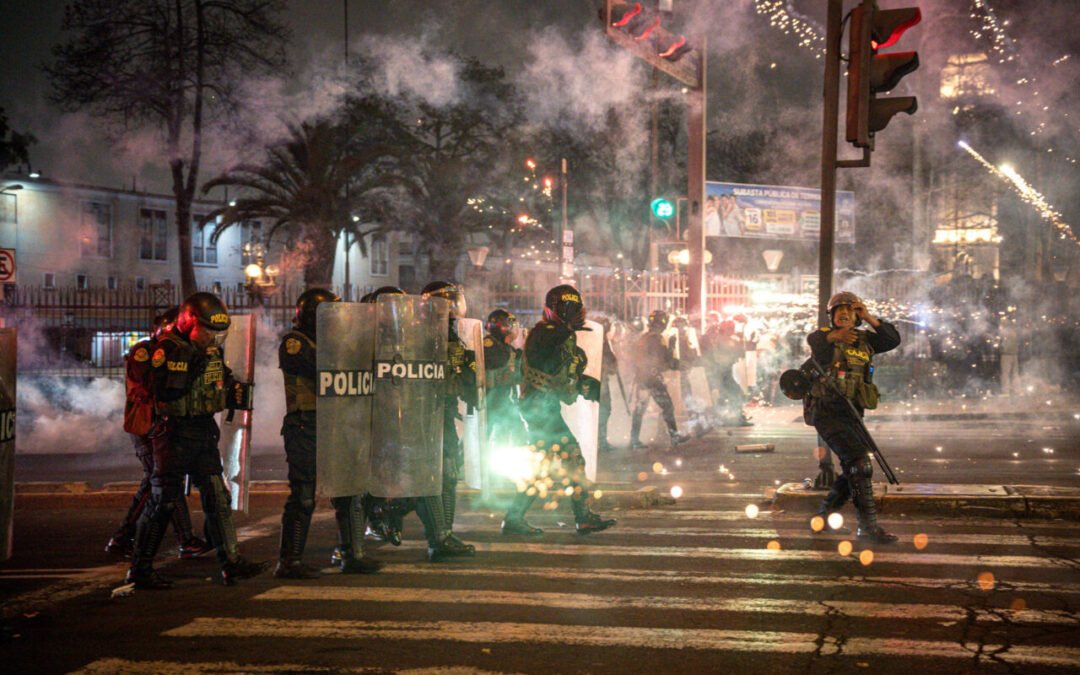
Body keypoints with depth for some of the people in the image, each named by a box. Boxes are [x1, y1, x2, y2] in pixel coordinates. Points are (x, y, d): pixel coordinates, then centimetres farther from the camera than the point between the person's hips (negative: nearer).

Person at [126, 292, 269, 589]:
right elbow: (164, 392, -22)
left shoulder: (211, 349, 11)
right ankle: (140, 569, 6)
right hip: (175, 433, -8)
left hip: (205, 433, 8)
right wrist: (190, 363, -23)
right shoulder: (168, 348, -14)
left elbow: (219, 383, 24)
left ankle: (232, 563, 8)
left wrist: (234, 391, 5)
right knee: (164, 500, -4)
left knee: (217, 497, 6)